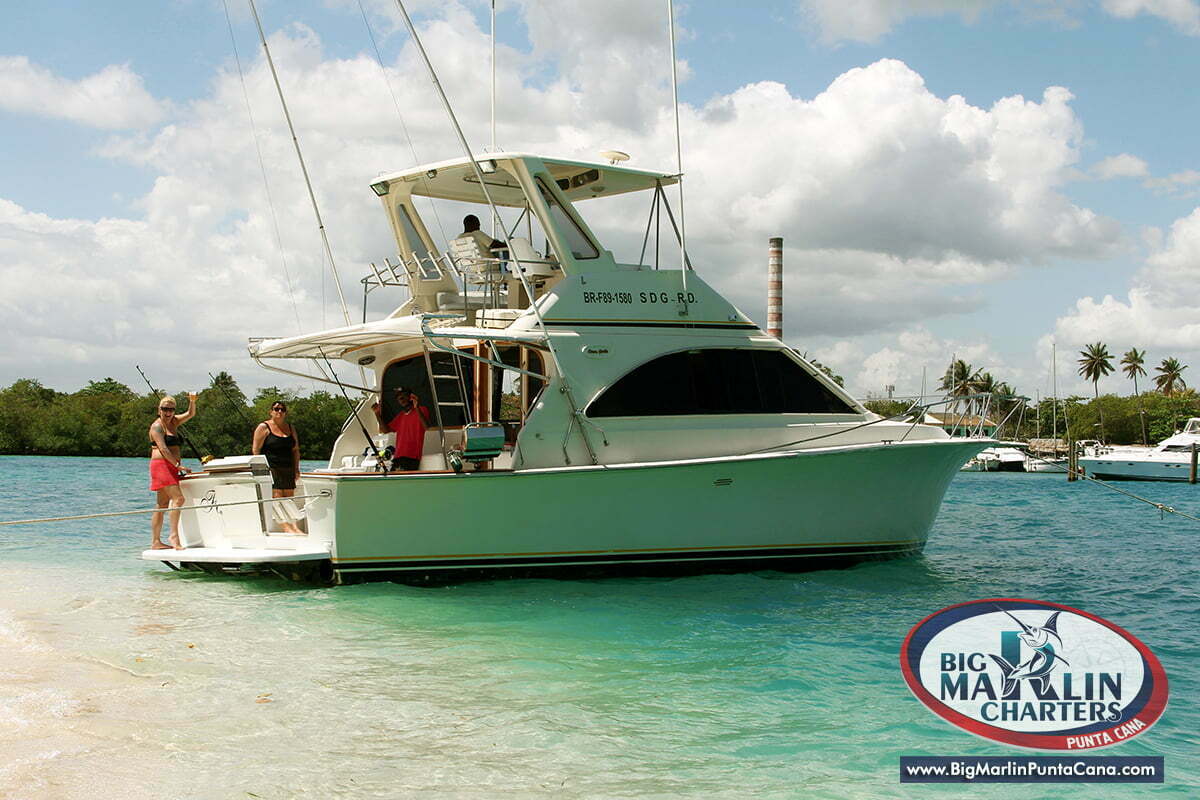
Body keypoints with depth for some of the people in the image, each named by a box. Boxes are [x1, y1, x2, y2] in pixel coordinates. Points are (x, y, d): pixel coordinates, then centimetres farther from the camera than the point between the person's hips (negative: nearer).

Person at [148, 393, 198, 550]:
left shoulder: (174, 422, 17)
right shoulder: (157, 426, -6)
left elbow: (190, 414, 12)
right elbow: (163, 449, -15)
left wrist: (192, 401, -8)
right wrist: (178, 465, -21)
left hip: (172, 467, 9)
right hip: (161, 465, -8)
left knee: (163, 504, 7)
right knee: (178, 498, -20)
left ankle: (155, 542, 8)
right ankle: (174, 536, -21)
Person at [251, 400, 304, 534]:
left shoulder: (291, 428, 18)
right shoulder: (263, 427, 1)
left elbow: (296, 450, 22)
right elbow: (255, 450, -3)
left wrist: (296, 468, 13)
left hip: (288, 470, 6)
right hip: (271, 468, -6)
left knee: (289, 498, -2)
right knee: (276, 497, -17)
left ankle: (294, 526, -10)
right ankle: (286, 526, -28)